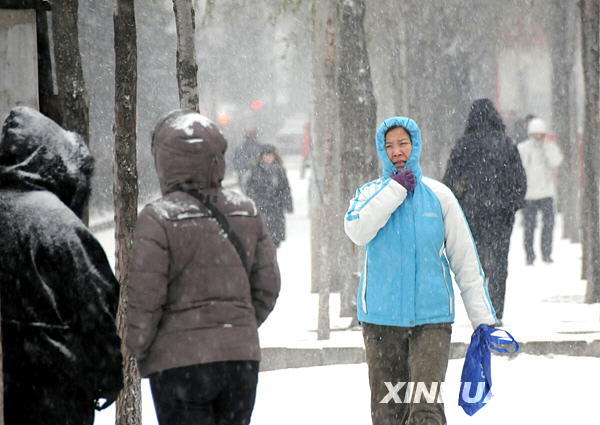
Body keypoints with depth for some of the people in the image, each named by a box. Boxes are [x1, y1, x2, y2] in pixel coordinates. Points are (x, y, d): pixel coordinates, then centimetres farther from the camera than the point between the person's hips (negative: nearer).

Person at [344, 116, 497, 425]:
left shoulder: (438, 195, 6)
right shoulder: (371, 194, 6)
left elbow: (465, 259, 8)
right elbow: (357, 231, -17)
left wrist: (483, 316, 4)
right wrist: (396, 189, -12)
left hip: (432, 318, -1)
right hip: (382, 317, 1)